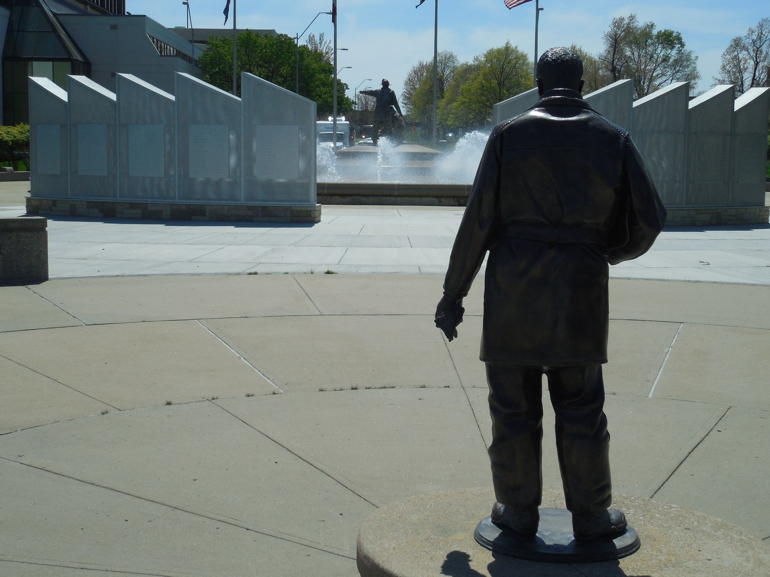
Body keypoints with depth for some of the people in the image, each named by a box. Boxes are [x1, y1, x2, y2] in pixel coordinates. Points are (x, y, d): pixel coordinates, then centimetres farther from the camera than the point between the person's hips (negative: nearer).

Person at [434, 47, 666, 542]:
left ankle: (518, 510, 18)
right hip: (580, 291, 1)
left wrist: (453, 293, 2)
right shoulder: (613, 139, 4)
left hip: (513, 289, -1)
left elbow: (478, 219, -4)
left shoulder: (509, 135, -1)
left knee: (513, 406, 9)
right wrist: (613, 251, 25)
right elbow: (649, 218, 4)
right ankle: (591, 515, 19)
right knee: (581, 408, 12)